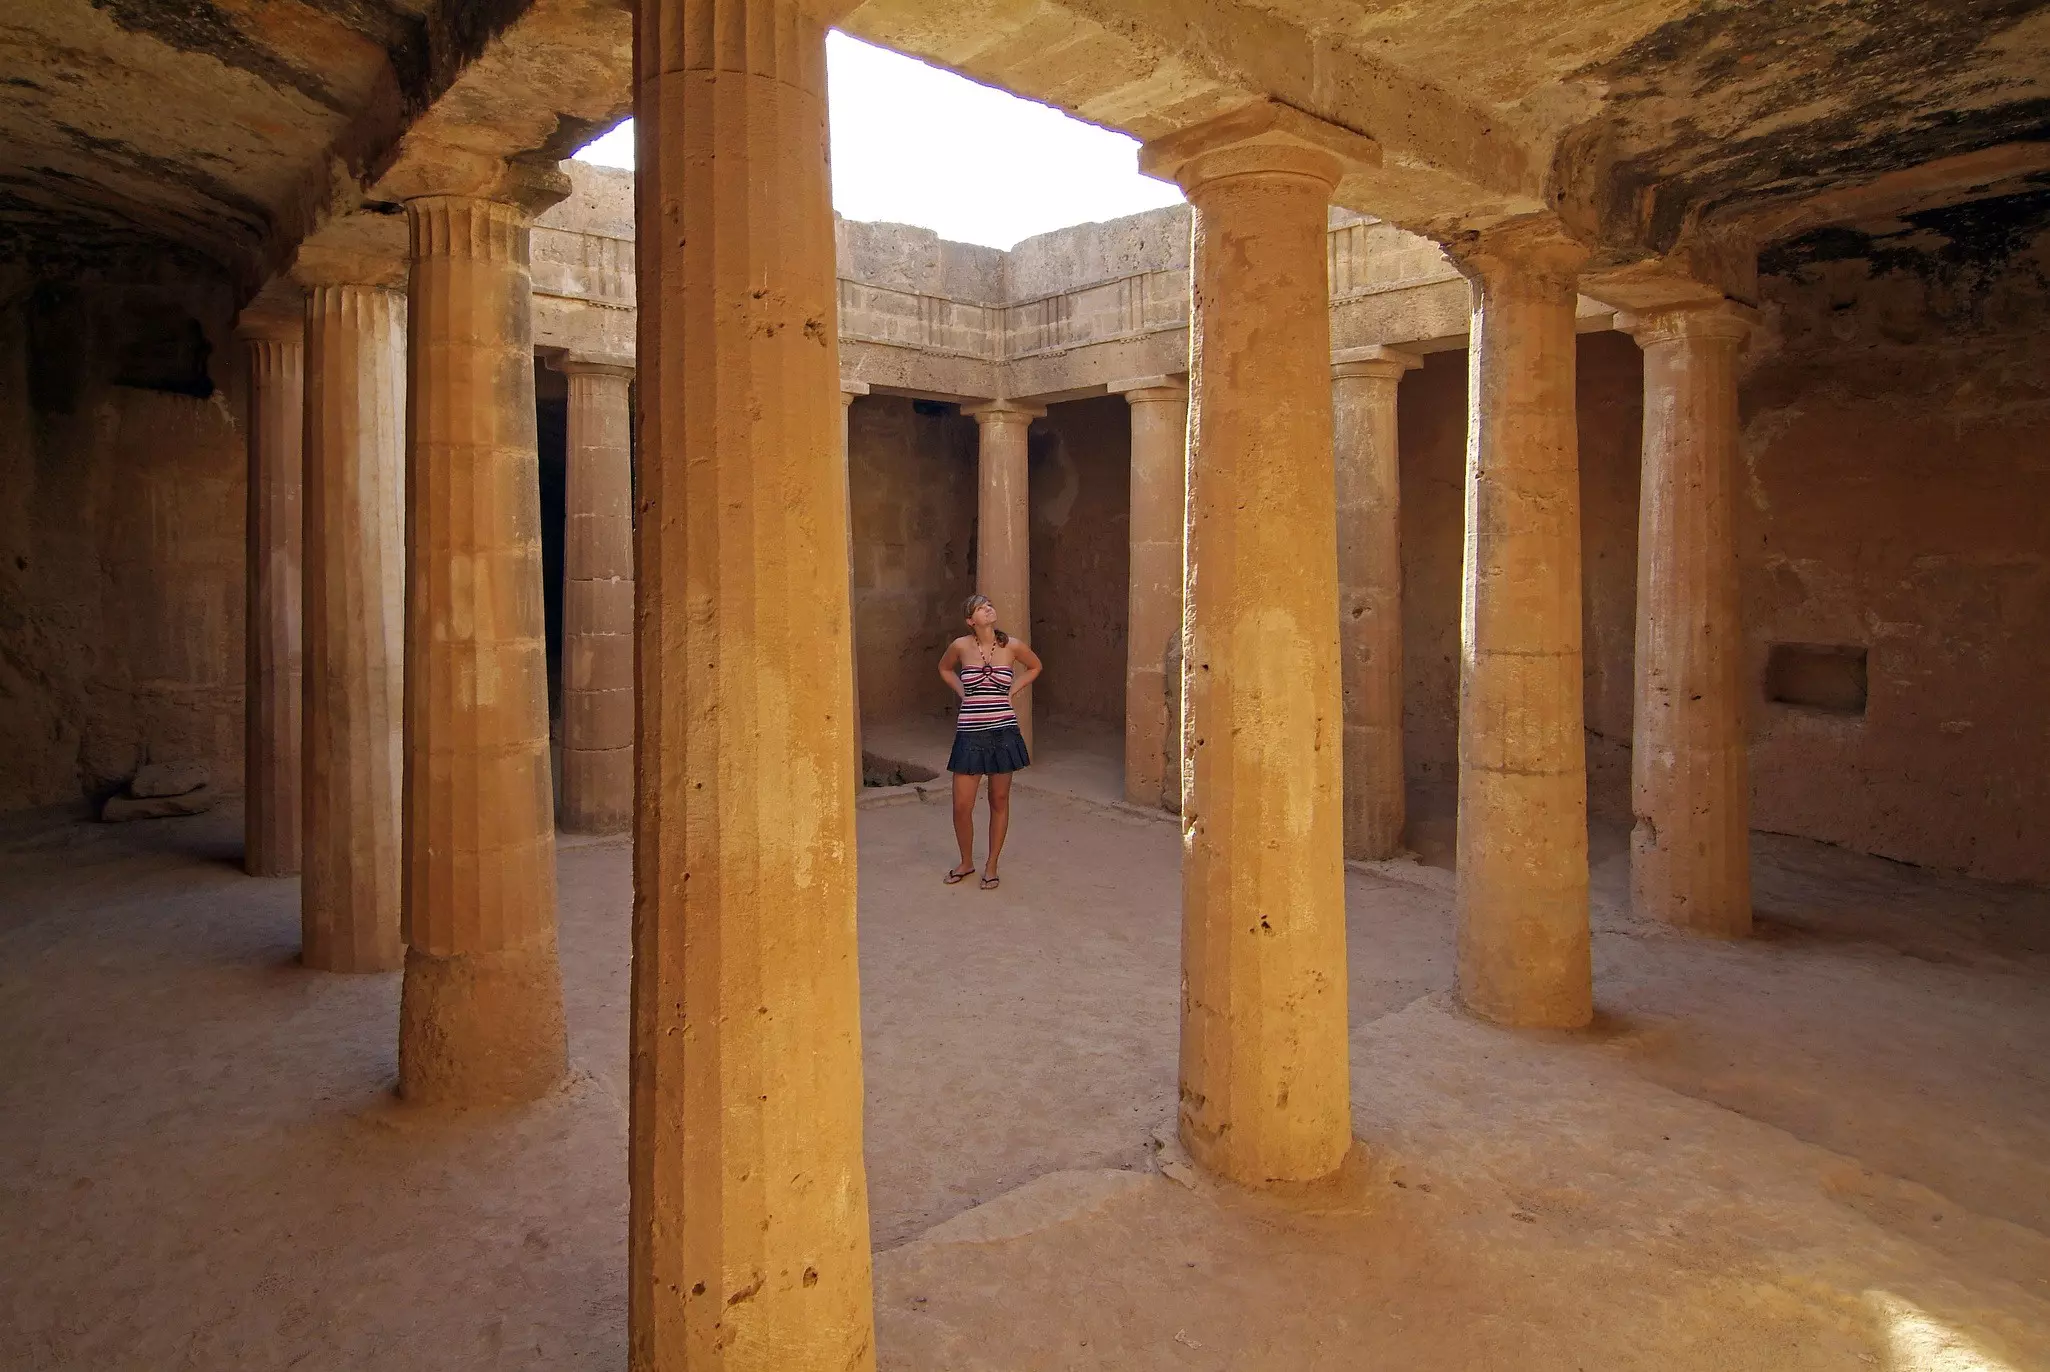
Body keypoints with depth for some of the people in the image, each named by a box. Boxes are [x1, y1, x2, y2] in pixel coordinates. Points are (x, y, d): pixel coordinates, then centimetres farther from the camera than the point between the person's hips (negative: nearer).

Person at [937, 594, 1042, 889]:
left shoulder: (1012, 645, -4)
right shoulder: (961, 646, -3)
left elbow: (1034, 666, 16)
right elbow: (945, 668, 19)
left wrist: (1011, 691, 7)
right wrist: (962, 692, 8)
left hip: (1003, 732, 0)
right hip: (970, 733, 0)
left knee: (999, 801, 10)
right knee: (961, 806, 1)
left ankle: (991, 866, 24)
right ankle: (966, 863, 25)